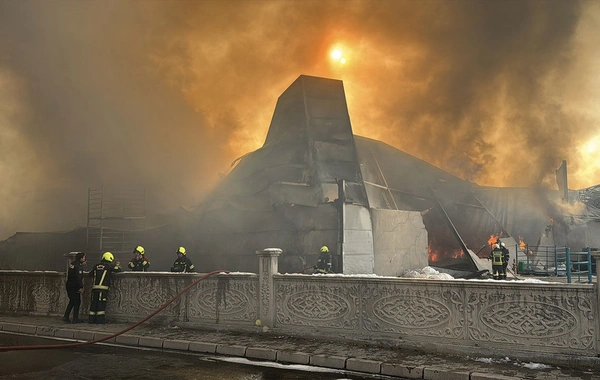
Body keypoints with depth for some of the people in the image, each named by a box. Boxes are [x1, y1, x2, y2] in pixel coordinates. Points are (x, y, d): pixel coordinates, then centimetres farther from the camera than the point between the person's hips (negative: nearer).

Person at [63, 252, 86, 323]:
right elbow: (78, 278, -22)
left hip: (69, 285, 9)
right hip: (74, 287, -9)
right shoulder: (78, 266, -18)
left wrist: (82, 265, 27)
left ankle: (66, 317, 16)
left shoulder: (72, 264, 9)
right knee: (77, 302, 1)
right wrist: (81, 287, -18)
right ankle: (75, 319, 4)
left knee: (72, 301, 18)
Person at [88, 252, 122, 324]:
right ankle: (100, 319, -2)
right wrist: (117, 266, 24)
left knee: (94, 303, 8)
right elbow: (119, 270, 3)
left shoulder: (96, 266, 14)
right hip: (103, 288, -5)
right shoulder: (109, 265, 1)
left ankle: (92, 319, 11)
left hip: (94, 287, 5)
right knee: (101, 303, -2)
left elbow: (90, 273, 19)